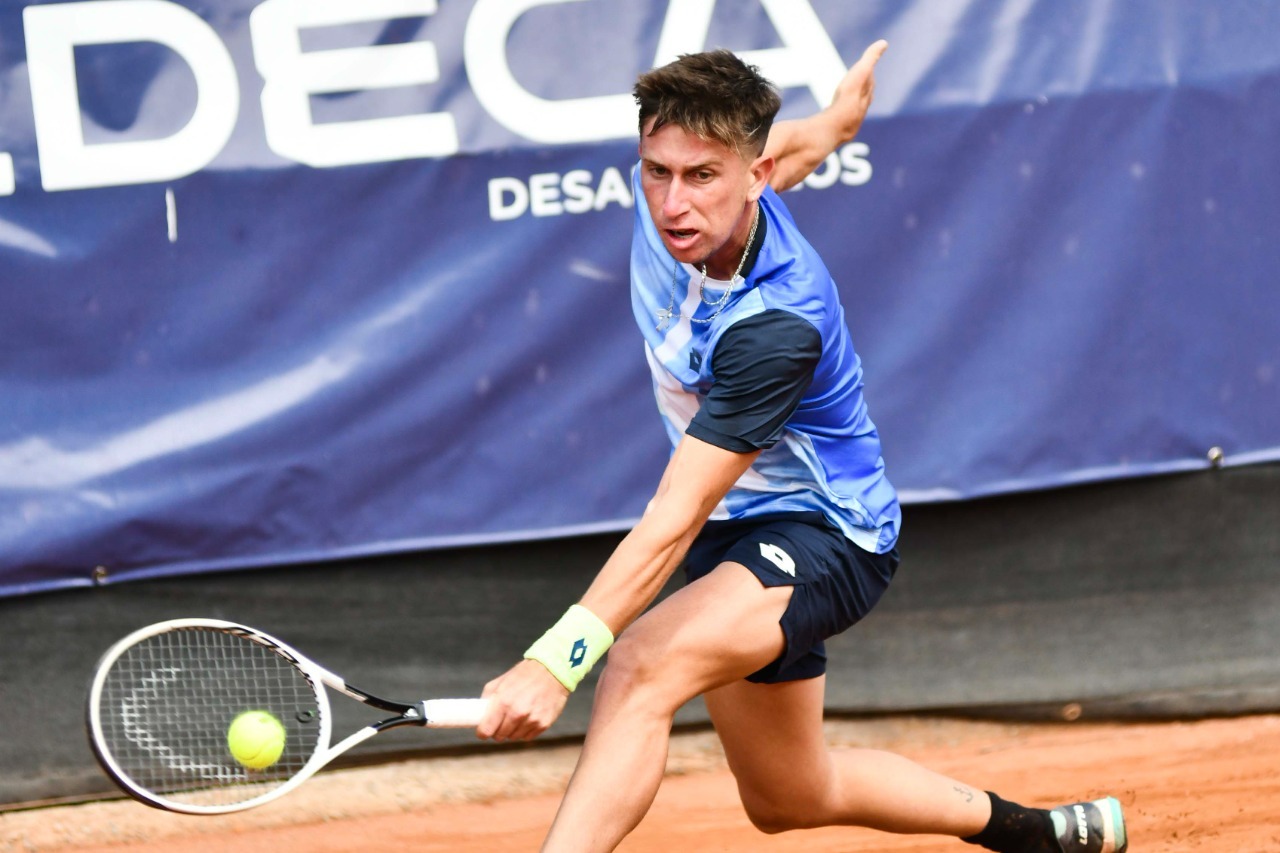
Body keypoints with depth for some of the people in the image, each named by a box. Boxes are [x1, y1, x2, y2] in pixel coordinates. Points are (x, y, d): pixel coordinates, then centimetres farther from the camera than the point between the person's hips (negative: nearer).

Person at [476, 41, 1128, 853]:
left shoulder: (775, 326, -36)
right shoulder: (675, 200, -16)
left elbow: (677, 518, -40)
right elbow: (793, 145, 9)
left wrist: (556, 661, -49)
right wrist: (835, 120, 33)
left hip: (823, 533, -9)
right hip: (742, 526, 9)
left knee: (642, 665, -37)